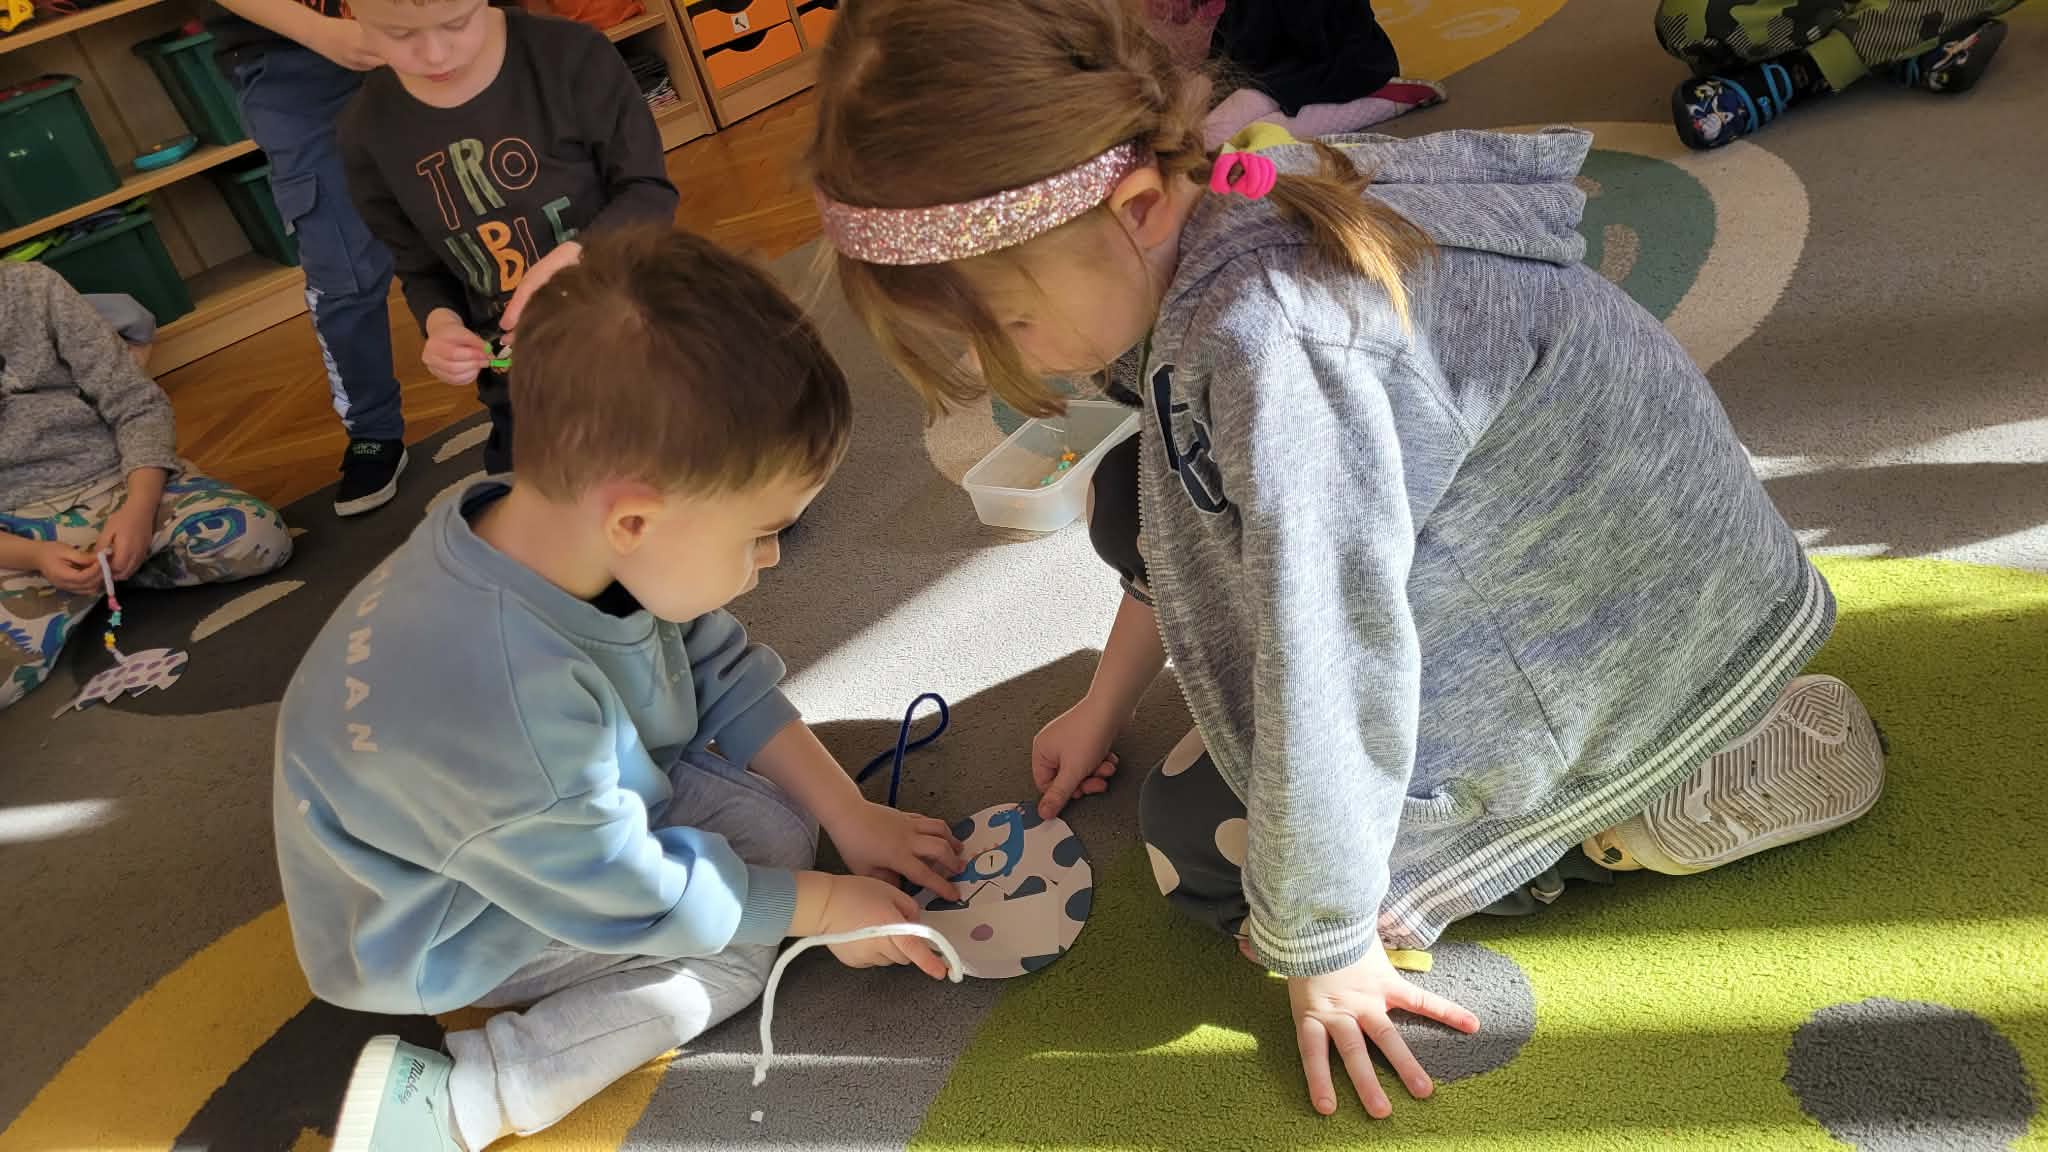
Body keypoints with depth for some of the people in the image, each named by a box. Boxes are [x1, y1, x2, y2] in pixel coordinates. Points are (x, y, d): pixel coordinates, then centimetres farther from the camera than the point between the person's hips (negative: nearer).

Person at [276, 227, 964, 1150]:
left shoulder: (575, 538, -23)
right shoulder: (501, 719, -44)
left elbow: (725, 677, -6)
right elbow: (642, 903, -27)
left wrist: (850, 817, -4)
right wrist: (825, 907, -13)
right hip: (448, 934, -7)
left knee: (776, 824, 0)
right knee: (736, 950, -14)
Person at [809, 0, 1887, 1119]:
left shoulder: (1263, 342, -36)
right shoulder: (1215, 204, -6)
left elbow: (1327, 680, -31)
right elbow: (1185, 515, 9)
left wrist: (1325, 944, -16)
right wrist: (1106, 701, 17)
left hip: (1646, 637, -8)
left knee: (1203, 850, -1)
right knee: (1138, 498, 15)